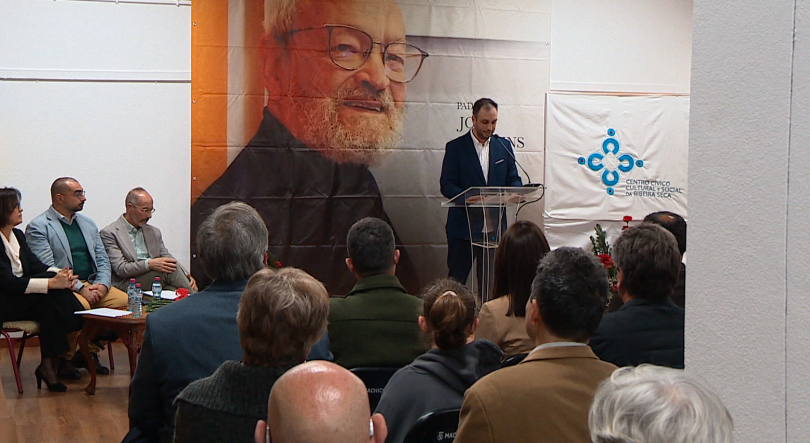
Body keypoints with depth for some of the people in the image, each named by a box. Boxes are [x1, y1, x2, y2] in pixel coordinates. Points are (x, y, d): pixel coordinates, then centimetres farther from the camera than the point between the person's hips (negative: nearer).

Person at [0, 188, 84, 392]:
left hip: (23, 298, 8)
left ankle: (48, 365, -20)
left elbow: (37, 266, 9)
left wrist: (61, 273, -13)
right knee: (53, 295, -26)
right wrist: (51, 283, -29)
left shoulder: (18, 236, 14)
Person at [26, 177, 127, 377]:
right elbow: (46, 268, -13)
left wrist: (102, 285, -6)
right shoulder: (38, 227, -3)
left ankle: (90, 352, -2)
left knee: (125, 301, -17)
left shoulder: (88, 224, 19)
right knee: (80, 305, -36)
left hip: (92, 284, 7)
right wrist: (80, 288, -21)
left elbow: (102, 260, 16)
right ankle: (64, 359, -13)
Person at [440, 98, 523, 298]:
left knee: (490, 281, 7)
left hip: (495, 227, 3)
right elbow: (446, 186, -6)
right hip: (462, 227, -3)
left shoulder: (504, 146, 10)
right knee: (456, 280, 3)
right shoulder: (455, 147, -1)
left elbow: (514, 179, 12)